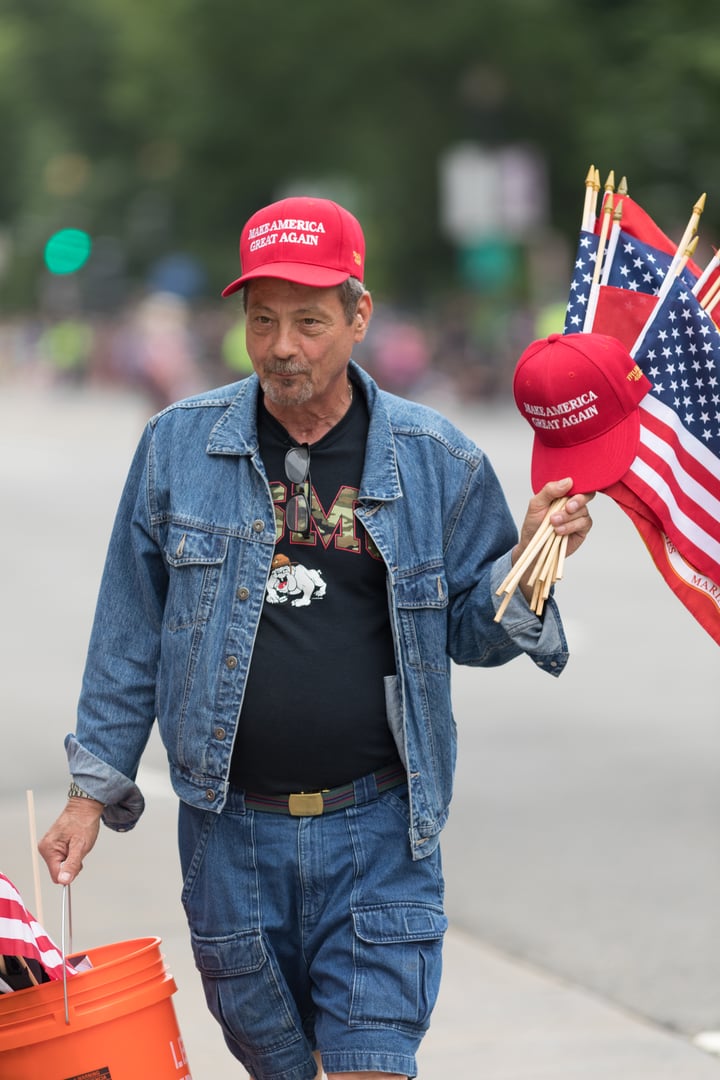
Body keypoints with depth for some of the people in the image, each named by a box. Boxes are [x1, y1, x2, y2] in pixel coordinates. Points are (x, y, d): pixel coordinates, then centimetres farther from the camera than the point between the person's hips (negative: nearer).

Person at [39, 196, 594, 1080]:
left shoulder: (435, 460, -1)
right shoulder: (179, 445, 1)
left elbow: (474, 633, 7)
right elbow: (130, 632, 8)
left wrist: (528, 561, -13)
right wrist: (92, 789, 7)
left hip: (378, 835, -1)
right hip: (231, 835, 2)